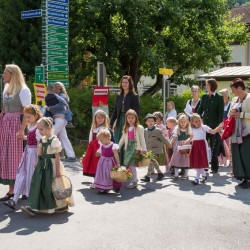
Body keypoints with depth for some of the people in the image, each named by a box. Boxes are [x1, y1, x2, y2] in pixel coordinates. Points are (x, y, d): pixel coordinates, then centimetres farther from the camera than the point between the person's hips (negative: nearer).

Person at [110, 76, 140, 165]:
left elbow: (136, 112, -6)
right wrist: (111, 123, 10)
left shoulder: (134, 96, -2)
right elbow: (115, 111, 16)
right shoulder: (119, 96, 13)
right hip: (119, 122, 5)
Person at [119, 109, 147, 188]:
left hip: (136, 148, -6)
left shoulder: (139, 128, -3)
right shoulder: (126, 128, 14)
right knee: (127, 164, 2)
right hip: (128, 148, 6)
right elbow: (122, 139, 21)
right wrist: (118, 147, 20)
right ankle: (129, 178, 14)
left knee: (131, 164, -13)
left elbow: (142, 139, -2)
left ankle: (134, 180, -6)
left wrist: (144, 150, -3)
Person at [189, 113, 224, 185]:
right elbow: (191, 138, 22)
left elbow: (213, 131, -12)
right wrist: (184, 142, 11)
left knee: (200, 162, -7)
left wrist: (219, 127, -26)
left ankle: (197, 179, -7)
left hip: (202, 146, -5)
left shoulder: (204, 127, -3)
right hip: (195, 146, 5)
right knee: (196, 162, 6)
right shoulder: (192, 129, 12)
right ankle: (204, 174, 28)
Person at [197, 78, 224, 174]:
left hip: (214, 125, -4)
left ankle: (214, 167, 13)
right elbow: (200, 109, 12)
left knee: (214, 147, 3)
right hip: (204, 124, 5)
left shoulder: (219, 97, -4)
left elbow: (221, 112, -7)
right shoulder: (204, 96, 10)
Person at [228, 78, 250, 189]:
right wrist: (231, 113, 1)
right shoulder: (234, 100, 15)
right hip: (236, 132, 7)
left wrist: (240, 114, -16)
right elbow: (230, 114, 23)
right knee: (237, 155, 5)